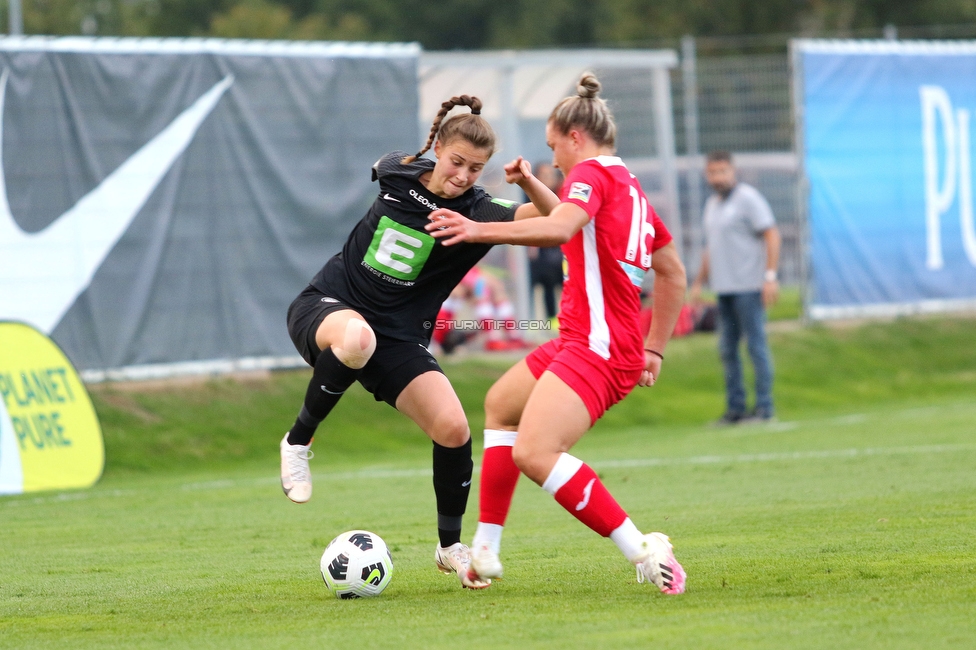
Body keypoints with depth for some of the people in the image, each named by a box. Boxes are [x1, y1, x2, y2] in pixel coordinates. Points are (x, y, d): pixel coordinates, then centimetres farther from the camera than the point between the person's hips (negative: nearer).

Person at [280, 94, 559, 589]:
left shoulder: (478, 212, -10)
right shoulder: (396, 172, -4)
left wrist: (529, 184, -41)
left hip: (398, 339, 1)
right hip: (325, 307, -1)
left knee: (453, 428, -17)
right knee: (357, 338, -40)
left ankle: (450, 546, 9)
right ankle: (298, 441, -17)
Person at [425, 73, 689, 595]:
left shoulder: (593, 173, -6)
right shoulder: (629, 186, 23)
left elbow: (559, 228, -28)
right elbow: (673, 274, 30)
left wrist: (479, 231, -27)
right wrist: (654, 351, 31)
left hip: (598, 345, -11)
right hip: (582, 342, 11)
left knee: (534, 453, -26)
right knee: (500, 405, 27)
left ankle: (643, 552, -28)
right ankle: (485, 554, 28)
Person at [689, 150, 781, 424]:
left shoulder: (747, 198, -6)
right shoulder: (711, 204, 17)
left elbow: (771, 235, -11)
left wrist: (770, 276, -18)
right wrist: (698, 283, 22)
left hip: (748, 287, -8)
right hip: (723, 288, 8)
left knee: (756, 345, -6)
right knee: (727, 350, 7)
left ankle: (764, 407, -3)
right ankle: (735, 407, 12)